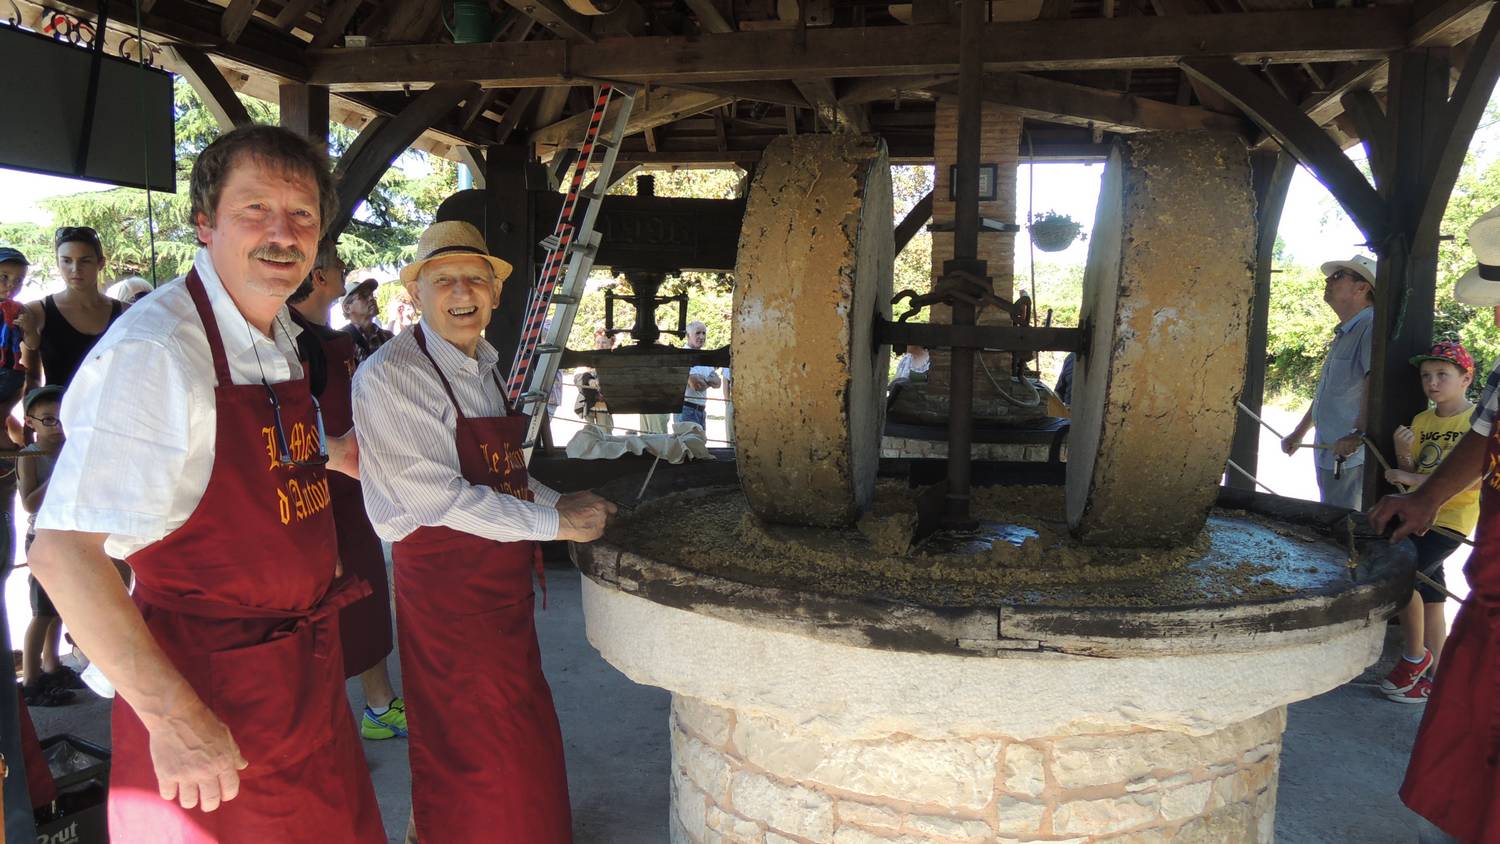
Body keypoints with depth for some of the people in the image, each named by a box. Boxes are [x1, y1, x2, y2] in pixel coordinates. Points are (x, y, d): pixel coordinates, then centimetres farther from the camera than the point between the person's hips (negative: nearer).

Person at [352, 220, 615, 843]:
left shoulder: (488, 366, 10)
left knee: (523, 736, 18)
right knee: (473, 751, 5)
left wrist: (562, 504, 2)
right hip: (444, 581, -8)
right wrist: (555, 523, -19)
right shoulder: (390, 375, -16)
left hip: (504, 580, 8)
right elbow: (438, 498, -22)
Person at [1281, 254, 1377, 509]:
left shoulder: (1371, 326, -15)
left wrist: (1360, 434, -36)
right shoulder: (1344, 333, 20)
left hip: (1352, 458, -10)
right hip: (1329, 456, 10)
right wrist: (1299, 433, 33)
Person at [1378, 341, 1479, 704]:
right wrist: (1403, 454, -8)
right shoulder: (1421, 421, 10)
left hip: (1452, 518, -7)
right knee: (1429, 593, 11)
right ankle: (1434, 675, 19)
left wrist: (1413, 479, -19)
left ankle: (1415, 656, -1)